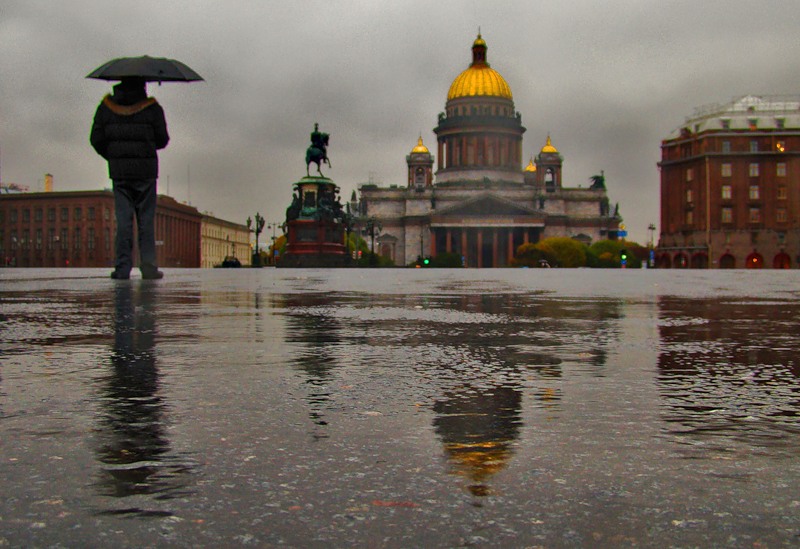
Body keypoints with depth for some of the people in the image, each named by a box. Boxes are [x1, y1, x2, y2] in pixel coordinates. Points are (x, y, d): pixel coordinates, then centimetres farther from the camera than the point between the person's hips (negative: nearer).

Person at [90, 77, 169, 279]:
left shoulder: (106, 107, 4)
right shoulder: (152, 108, -4)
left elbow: (96, 139, 4)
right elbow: (163, 140, -1)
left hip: (119, 171, 2)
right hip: (145, 170, -2)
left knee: (123, 219, 4)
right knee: (146, 220, 4)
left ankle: (122, 267, 0)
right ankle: (148, 267, 2)